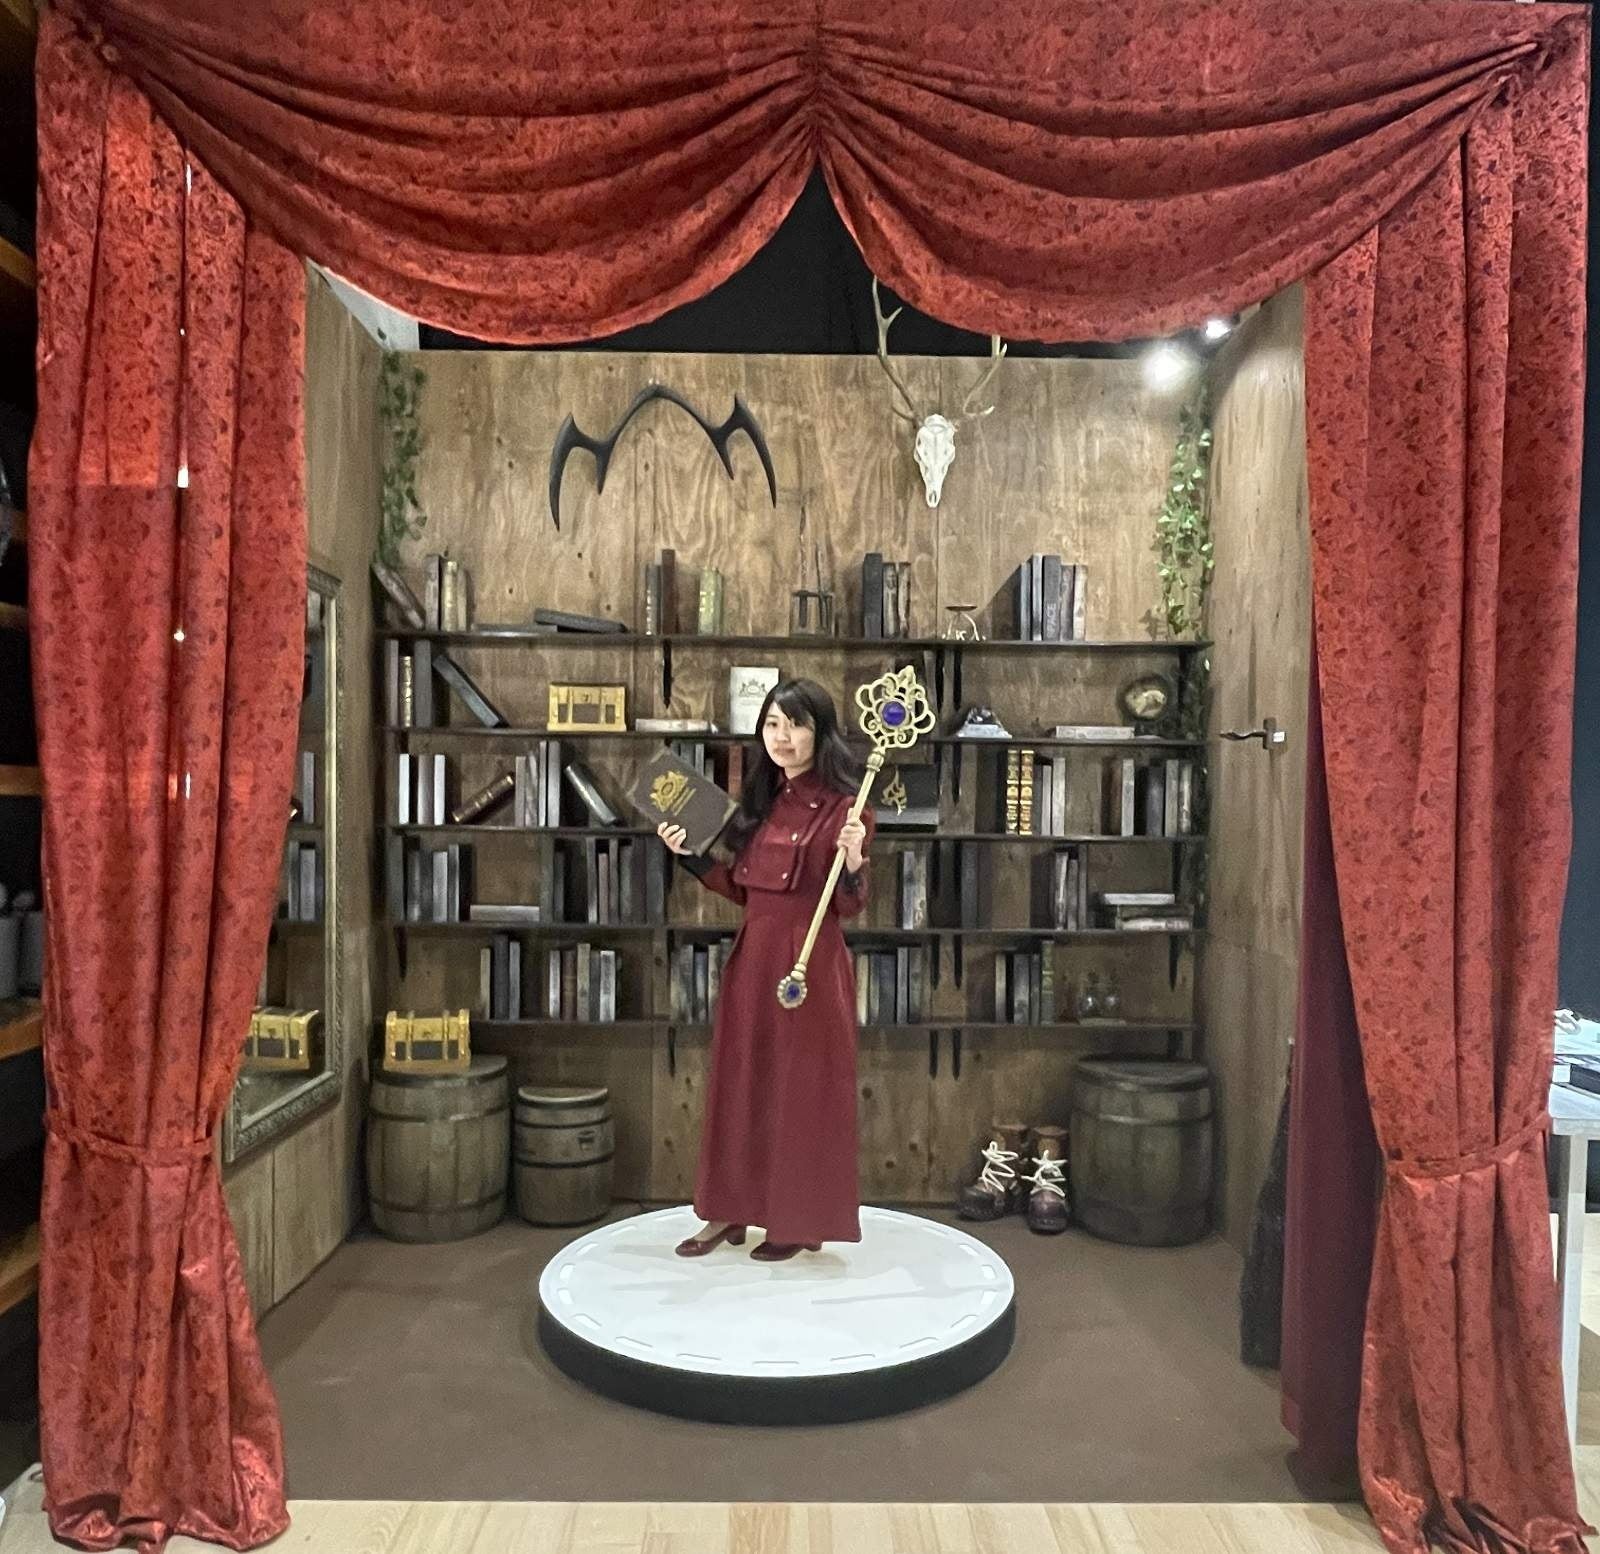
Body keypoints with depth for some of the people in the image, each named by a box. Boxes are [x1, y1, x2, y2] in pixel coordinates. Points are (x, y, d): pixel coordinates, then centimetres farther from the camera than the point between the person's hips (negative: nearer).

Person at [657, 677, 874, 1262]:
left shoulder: (843, 807, -10)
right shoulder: (761, 802, 9)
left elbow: (848, 906, -12)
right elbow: (742, 888, 13)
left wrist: (853, 861, -29)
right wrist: (690, 856, 7)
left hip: (810, 963, -7)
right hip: (752, 957, 7)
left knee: (804, 1089, 5)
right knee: (741, 1082, 14)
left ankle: (803, 1220, 22)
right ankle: (731, 1209, 28)